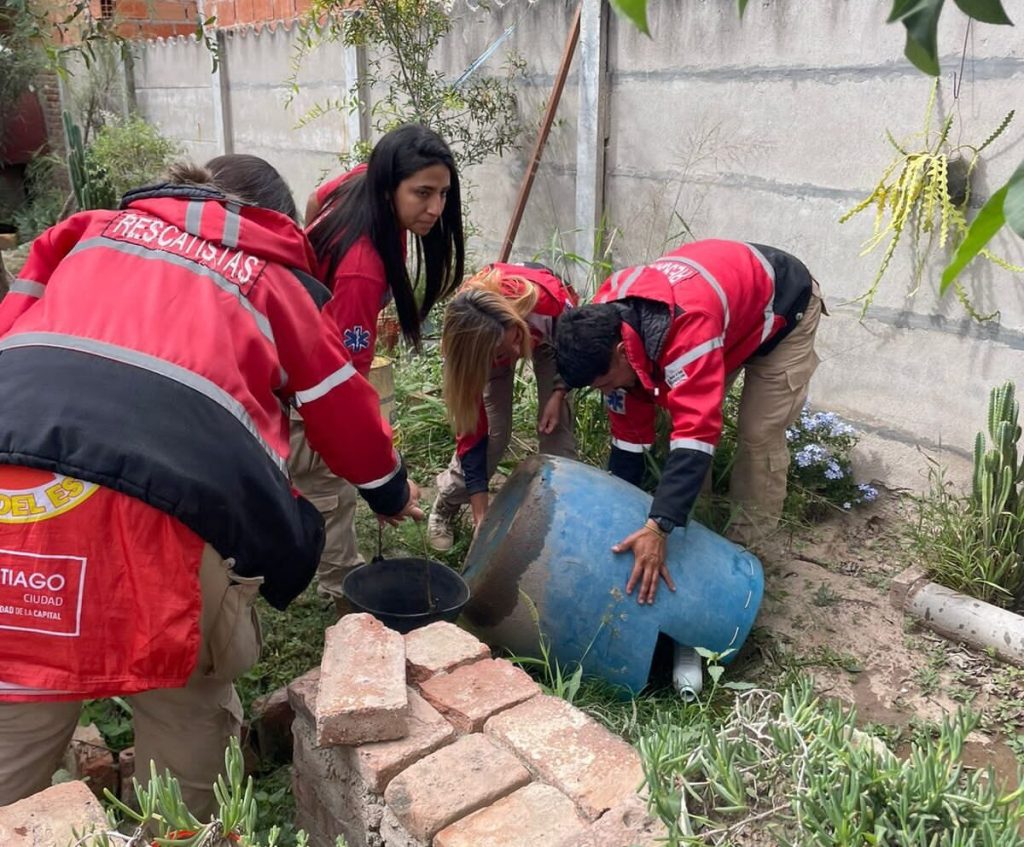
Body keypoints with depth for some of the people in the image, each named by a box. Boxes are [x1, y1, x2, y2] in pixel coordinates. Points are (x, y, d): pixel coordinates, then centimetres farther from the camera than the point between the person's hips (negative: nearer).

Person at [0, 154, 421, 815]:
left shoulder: (94, 229, 29)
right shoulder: (274, 280, 22)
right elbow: (345, 411, 28)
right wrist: (391, 492, 44)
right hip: (165, 504, -2)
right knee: (186, 721, 18)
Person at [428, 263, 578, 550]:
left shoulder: (550, 299, -44)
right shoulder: (469, 346, -39)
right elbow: (471, 430, -31)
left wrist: (558, 393, -26)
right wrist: (480, 516, -31)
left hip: (549, 335, 1)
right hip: (482, 344, 0)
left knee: (556, 423, -13)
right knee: (490, 430, -12)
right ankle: (445, 508, 11)